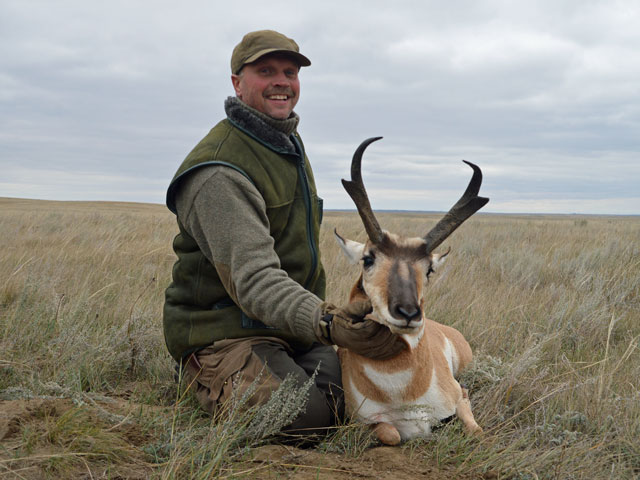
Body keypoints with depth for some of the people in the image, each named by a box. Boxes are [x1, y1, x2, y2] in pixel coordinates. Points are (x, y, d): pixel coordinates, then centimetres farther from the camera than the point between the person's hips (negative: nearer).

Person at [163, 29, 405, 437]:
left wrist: (324, 316, 23)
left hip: (292, 328, 8)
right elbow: (253, 279, -33)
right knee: (305, 416, -29)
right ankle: (214, 385, 1)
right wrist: (325, 323, -48)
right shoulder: (219, 172, -22)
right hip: (226, 333, -8)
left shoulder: (288, 140, 11)